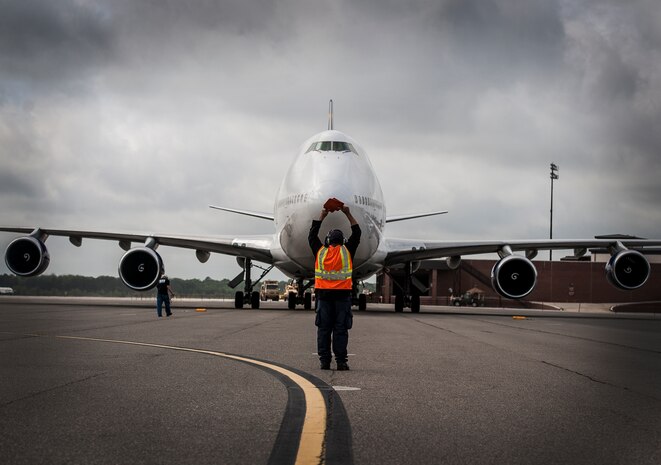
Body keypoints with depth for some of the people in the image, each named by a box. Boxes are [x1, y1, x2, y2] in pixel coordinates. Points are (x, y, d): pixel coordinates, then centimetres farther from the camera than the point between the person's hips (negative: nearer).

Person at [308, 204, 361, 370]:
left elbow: (312, 235, 24)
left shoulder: (320, 251, 8)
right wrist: (348, 214, 22)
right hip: (342, 294, -1)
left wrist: (322, 216, 29)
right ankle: (341, 361, -6)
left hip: (323, 294, 1)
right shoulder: (347, 251, 5)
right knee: (341, 330, -2)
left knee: (323, 329, 2)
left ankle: (324, 360, -1)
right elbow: (356, 233, 17)